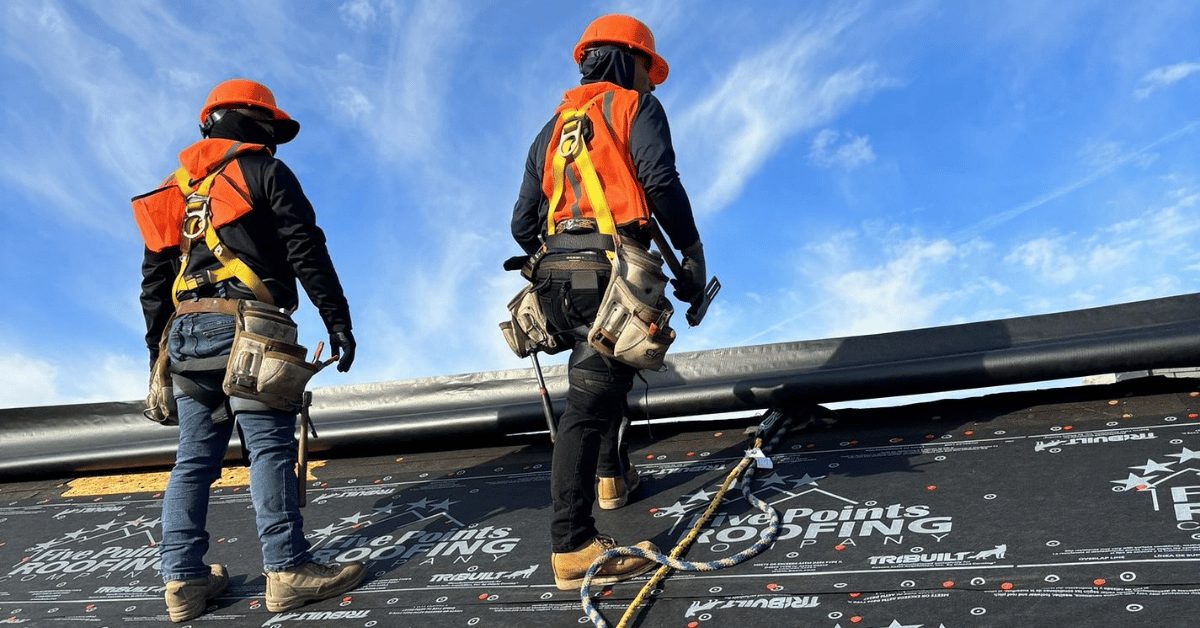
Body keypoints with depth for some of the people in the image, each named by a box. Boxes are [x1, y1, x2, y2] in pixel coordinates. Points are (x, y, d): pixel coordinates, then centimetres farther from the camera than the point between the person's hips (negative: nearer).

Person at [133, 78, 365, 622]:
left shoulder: (175, 189, 24)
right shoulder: (265, 172, 5)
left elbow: (154, 279, 22)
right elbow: (306, 251, -5)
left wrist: (157, 349, 24)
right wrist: (338, 320, -4)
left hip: (185, 333, 7)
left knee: (194, 458, 8)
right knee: (269, 448, -8)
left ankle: (183, 579, 10)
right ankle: (287, 571, -8)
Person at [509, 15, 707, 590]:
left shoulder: (555, 126, 24)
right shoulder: (636, 106, 7)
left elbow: (523, 224, 20)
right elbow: (660, 181, -13)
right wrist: (692, 251, -6)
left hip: (556, 273, 7)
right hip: (607, 270, -7)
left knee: (603, 378, 29)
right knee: (590, 402, -11)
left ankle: (611, 476, 43)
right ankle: (572, 548, -12)